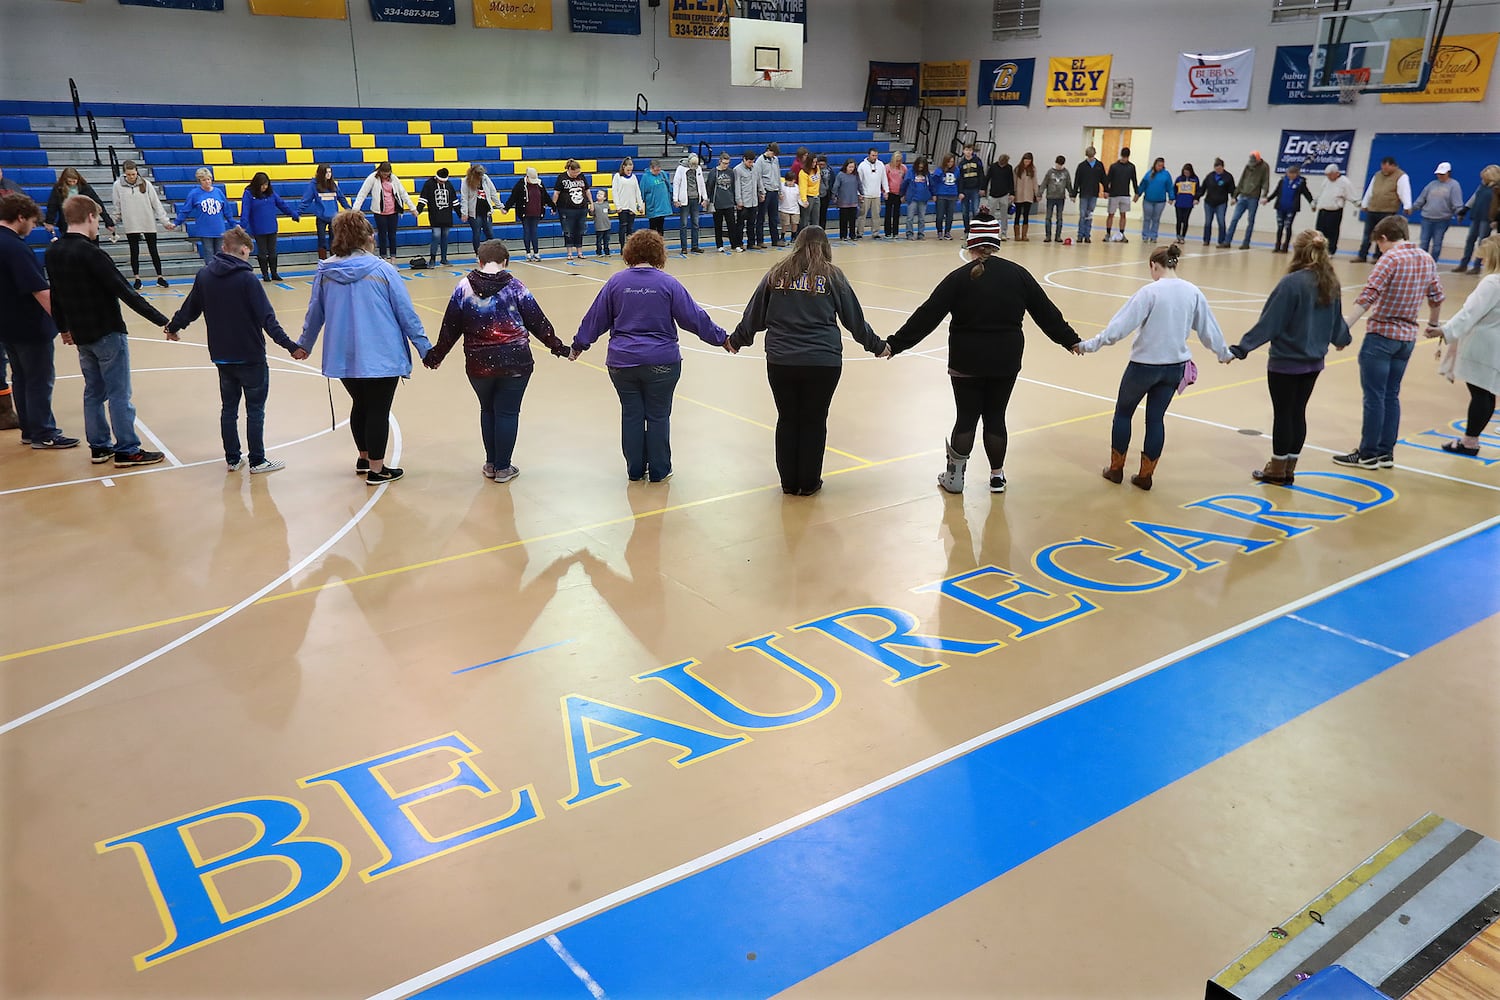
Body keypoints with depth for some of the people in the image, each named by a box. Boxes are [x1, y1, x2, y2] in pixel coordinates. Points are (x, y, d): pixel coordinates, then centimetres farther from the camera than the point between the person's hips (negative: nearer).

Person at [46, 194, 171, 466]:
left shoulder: (53, 252, 6)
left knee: (94, 392, 16)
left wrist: (63, 327, 29)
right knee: (118, 393, -2)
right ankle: (127, 451, 3)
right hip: (107, 333, -8)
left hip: (81, 334, 8)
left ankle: (99, 447, 21)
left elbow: (55, 294, 16)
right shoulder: (90, 253, -18)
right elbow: (125, 292, -23)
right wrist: (161, 320, -22)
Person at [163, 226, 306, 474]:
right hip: (250, 356, -6)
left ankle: (232, 458, 22)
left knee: (228, 407, 16)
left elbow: (190, 308, 14)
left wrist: (173, 327, 32)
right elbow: (267, 318, -20)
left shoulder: (204, 275, 2)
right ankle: (257, 461, 9)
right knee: (255, 409, 4)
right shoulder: (246, 279, -15)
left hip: (221, 356, 6)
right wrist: (290, 345, -21)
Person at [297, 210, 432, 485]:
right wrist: (425, 349, 0)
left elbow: (314, 314, 12)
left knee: (360, 405, 22)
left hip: (343, 357, 4)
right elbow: (406, 314, -7)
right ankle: (376, 470, 10)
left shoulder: (324, 273, 2)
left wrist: (303, 345, 27)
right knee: (378, 410, 5)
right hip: (381, 356, -4)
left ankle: (364, 459, 36)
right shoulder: (382, 270, -8)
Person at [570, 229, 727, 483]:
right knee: (658, 416, 7)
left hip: (622, 363, 2)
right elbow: (694, 317, -3)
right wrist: (722, 338, 7)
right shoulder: (668, 284, -5)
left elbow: (596, 318, 7)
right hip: (661, 363, -2)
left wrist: (578, 345, 19)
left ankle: (635, 470, 19)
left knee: (631, 415, 11)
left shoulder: (617, 282, 1)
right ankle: (659, 471, 15)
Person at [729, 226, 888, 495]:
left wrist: (736, 340, 26)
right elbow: (854, 319, 8)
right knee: (814, 421, 10)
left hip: (781, 361, 2)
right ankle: (809, 483, 18)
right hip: (823, 362, -2)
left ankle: (789, 482, 21)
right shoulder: (831, 276, 3)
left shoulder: (777, 274, 7)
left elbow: (754, 315, 12)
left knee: (787, 420, 12)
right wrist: (877, 346, 20)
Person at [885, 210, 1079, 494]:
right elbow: (1046, 313, 7)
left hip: (967, 363, -2)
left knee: (966, 418, 9)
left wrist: (895, 344, -7)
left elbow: (927, 316, -11)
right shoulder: (1017, 274, 0)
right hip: (1006, 362, 2)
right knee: (995, 418, 14)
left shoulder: (960, 278, -9)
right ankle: (997, 476, 23)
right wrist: (1070, 340, 20)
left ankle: (954, 476, 17)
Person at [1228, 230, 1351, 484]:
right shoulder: (1330, 283, 3)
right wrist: (1342, 339, 37)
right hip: (1313, 362, 7)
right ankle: (1288, 470, 22)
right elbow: (1336, 320, 16)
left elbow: (1269, 322, -20)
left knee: (1283, 414, 4)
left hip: (1286, 362, -6)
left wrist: (1241, 348, -17)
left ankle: (1277, 471, 15)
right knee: (1298, 413, 13)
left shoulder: (1292, 282, -18)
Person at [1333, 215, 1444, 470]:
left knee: (1374, 397, -1)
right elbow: (1436, 297, 19)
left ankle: (1368, 454, 5)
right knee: (1391, 396, 14)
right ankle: (1386, 453, 18)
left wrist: (1345, 328, -29)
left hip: (1381, 335, -7)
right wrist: (1433, 323, 37)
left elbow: (1368, 296, -24)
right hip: (1407, 337, 7)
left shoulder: (1390, 258, -13)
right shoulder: (1426, 259, 9)